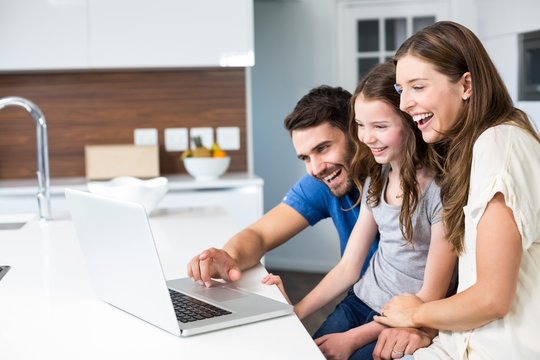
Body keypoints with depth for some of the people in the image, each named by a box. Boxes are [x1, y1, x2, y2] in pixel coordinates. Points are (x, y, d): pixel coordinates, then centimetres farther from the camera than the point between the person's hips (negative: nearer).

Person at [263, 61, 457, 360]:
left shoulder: (439, 189, -17)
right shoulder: (376, 180, 6)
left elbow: (430, 297, -14)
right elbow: (348, 267, 7)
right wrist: (296, 312, -5)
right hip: (360, 302, 6)